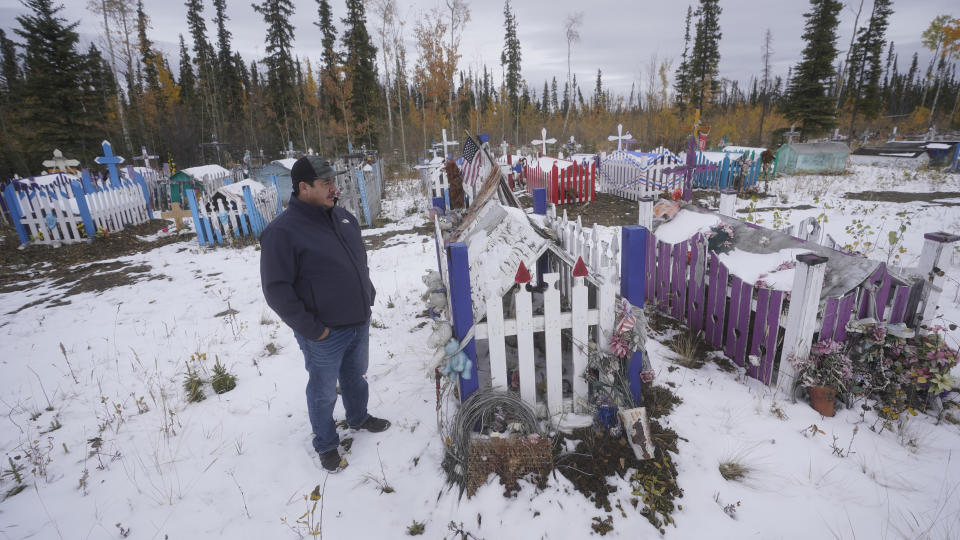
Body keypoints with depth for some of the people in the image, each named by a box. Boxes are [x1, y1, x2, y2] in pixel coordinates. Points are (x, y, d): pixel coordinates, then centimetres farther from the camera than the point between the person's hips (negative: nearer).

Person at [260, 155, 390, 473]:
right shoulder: (282, 231, -19)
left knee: (356, 377, 26)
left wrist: (368, 294, 12)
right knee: (323, 392, 13)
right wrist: (311, 329, -19)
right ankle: (326, 444, 36)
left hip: (359, 322, 7)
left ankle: (359, 417, 51)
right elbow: (277, 291, -19)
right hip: (324, 335, -6)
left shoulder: (344, 217, 4)